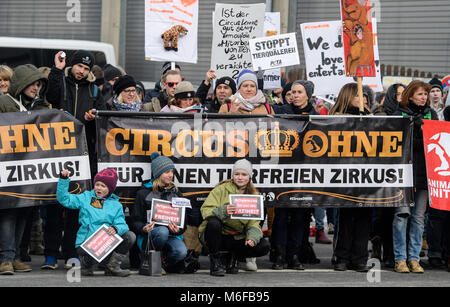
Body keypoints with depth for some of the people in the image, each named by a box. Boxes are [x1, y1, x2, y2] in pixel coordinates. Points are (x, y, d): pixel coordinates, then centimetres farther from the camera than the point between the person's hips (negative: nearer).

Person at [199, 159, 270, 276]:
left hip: (237, 238, 4)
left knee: (263, 247, -17)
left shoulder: (254, 195, 5)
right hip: (217, 236, -4)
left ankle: (233, 257, 10)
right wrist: (223, 211, -37)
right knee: (213, 222, -37)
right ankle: (214, 260, -16)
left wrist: (252, 237, -20)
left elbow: (254, 223, 2)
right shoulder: (222, 189, -7)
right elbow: (205, 210, -17)